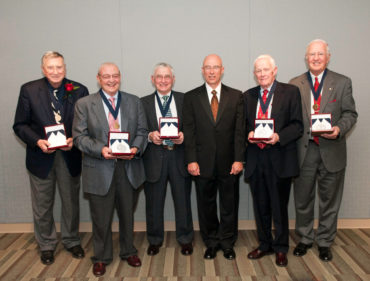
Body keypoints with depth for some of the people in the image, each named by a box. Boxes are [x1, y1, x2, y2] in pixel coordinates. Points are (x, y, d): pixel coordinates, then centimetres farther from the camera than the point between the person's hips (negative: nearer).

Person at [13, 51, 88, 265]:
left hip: (70, 156, 1)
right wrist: (38, 141, -18)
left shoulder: (79, 91, -3)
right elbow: (20, 125, -2)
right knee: (42, 205, 13)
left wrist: (74, 140, -18)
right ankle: (47, 245, 34)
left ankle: (72, 241, 37)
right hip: (41, 157, 0)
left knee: (71, 202, 15)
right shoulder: (29, 90, -3)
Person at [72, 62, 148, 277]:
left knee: (127, 214, 17)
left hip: (128, 167, 2)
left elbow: (142, 131, 4)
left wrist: (136, 148, -15)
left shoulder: (134, 102, 6)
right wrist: (101, 149, -21)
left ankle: (128, 251, 39)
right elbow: (79, 136, -6)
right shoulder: (84, 104, -1)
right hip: (100, 169, -2)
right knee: (101, 217, 10)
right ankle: (101, 257, 32)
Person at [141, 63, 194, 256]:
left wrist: (183, 136, -15)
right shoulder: (144, 103, 5)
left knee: (183, 200, 10)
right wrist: (150, 136, -16)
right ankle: (154, 240, 32)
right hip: (154, 158, 0)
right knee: (154, 202, 12)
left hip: (179, 155, 0)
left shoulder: (184, 100, 5)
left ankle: (185, 239, 30)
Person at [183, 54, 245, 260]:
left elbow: (240, 130, 1)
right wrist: (191, 160, -7)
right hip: (203, 163, 0)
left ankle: (227, 243, 28)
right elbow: (189, 131, 0)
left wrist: (239, 159, -6)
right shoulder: (191, 97, 4)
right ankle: (211, 243, 28)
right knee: (206, 205, 11)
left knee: (229, 205, 10)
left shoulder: (236, 96, 5)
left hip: (229, 162, 0)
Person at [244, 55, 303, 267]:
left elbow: (297, 126, -4)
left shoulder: (291, 92, 0)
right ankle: (264, 244, 32)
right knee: (261, 206, 14)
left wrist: (278, 136, -20)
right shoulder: (248, 96, 12)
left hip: (280, 158, -3)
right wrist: (249, 133, -6)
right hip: (255, 158, 4)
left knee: (279, 206, 6)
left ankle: (281, 248, 25)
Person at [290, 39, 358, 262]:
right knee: (303, 199, 11)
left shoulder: (343, 82, 4)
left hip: (331, 149, 0)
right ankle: (305, 239, 30)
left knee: (329, 200, 10)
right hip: (304, 149, 1)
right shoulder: (295, 84, 6)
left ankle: (325, 242, 28)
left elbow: (350, 113, 2)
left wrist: (339, 129, -18)